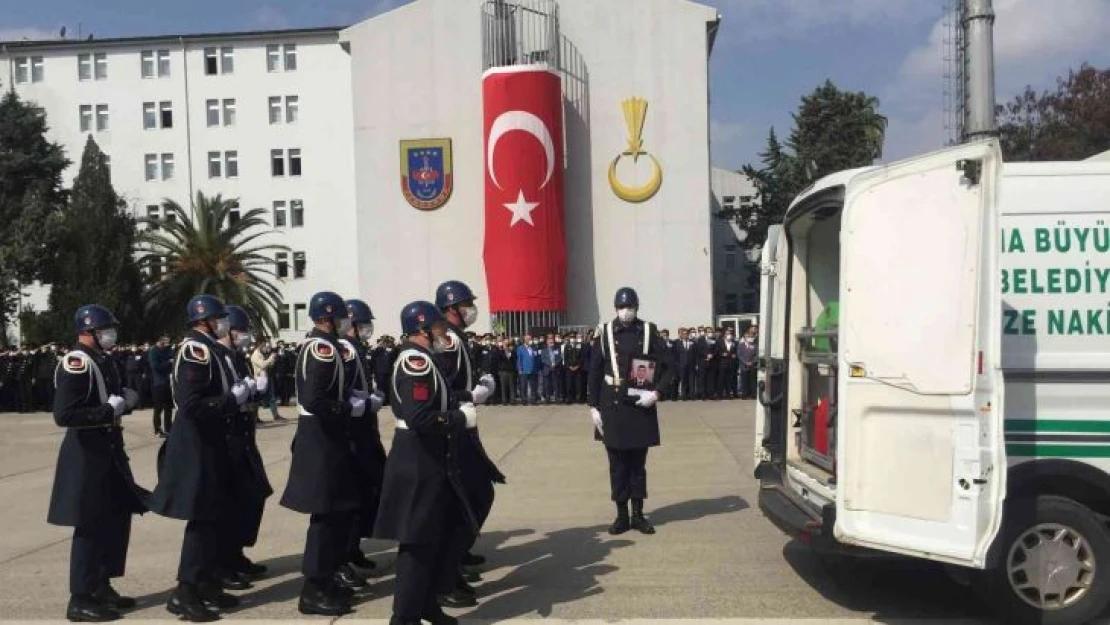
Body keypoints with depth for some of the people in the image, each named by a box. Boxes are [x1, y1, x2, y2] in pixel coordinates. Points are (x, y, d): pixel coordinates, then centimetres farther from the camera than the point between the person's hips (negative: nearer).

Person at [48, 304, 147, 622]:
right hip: (86, 454, -10)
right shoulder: (75, 363, -17)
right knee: (90, 526, -2)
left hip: (107, 450, 10)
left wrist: (124, 399, 2)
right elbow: (63, 415, -26)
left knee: (118, 518, 15)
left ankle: (102, 587, 28)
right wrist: (110, 410, -22)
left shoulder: (101, 361, 12)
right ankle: (81, 600, 10)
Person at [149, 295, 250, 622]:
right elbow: (192, 404, -27)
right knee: (201, 518, -4)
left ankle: (207, 582, 26)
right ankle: (184, 592, 5)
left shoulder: (208, 348, 12)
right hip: (197, 447, -10)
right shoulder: (195, 350, -18)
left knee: (213, 515, 15)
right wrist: (234, 399, -19)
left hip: (210, 443, 10)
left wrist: (238, 393, 4)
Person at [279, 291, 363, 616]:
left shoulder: (315, 343, 13)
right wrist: (352, 408, -17)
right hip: (322, 440, -10)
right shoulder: (323, 347, -19)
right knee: (328, 513, -3)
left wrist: (349, 397, 8)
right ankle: (313, 591, 7)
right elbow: (314, 401, -27)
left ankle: (323, 579, 27)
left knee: (338, 510, 17)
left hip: (322, 437, 10)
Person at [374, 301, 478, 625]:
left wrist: (458, 408, 3)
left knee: (452, 531, 18)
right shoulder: (415, 361, -18)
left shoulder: (420, 360, 14)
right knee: (419, 541, -1)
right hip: (418, 465, -10)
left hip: (429, 462, 10)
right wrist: (461, 418, -18)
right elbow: (419, 417, -28)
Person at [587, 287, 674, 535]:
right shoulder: (605, 332, -1)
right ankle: (621, 516, 19)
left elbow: (668, 365, 1)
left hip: (641, 406, 0)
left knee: (638, 464, 10)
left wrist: (656, 392, -12)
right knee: (618, 464, 8)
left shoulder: (648, 331, -1)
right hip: (613, 407, 0)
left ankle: (638, 515, 22)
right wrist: (594, 407, -2)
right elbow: (594, 371, 2)